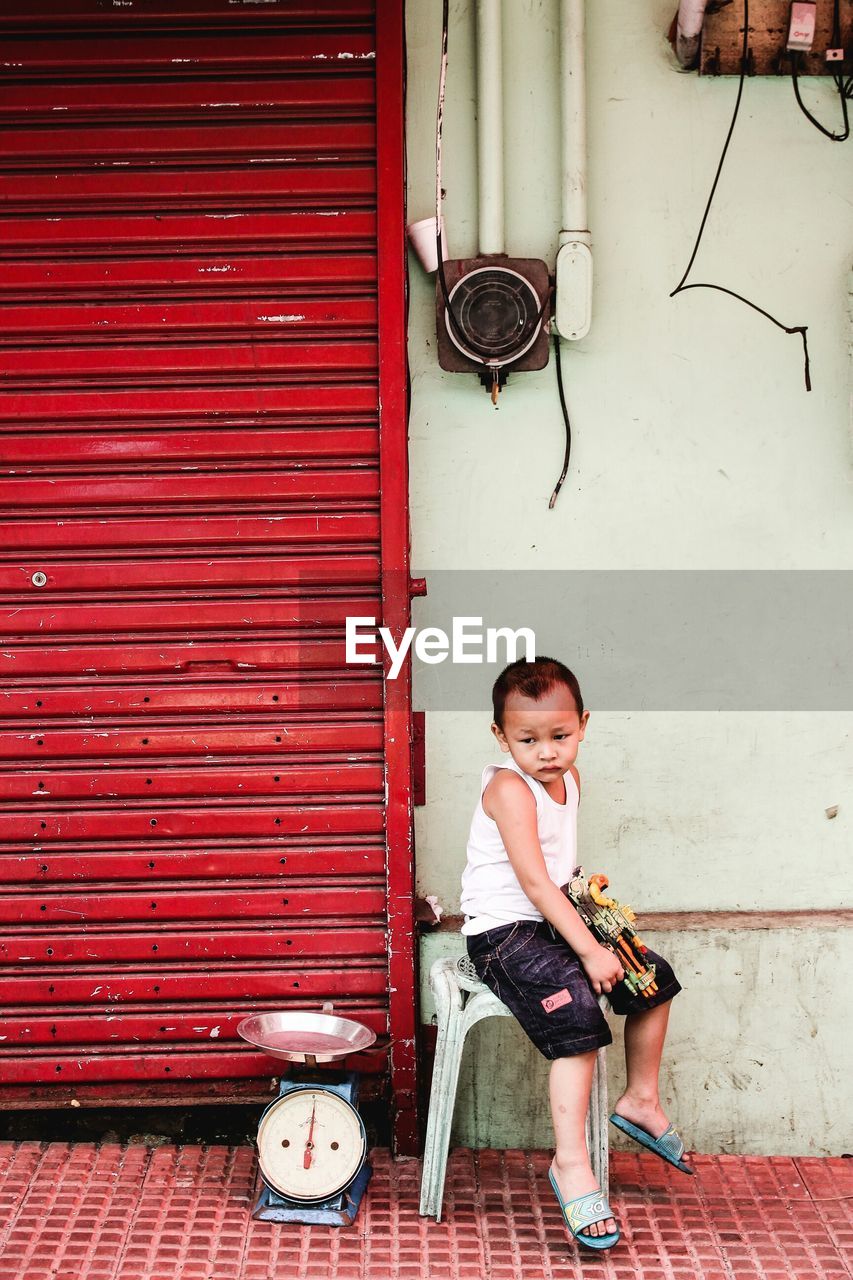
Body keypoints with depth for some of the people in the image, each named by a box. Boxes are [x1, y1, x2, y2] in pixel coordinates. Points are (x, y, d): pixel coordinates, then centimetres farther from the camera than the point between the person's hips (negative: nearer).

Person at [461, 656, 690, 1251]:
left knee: (655, 977, 10)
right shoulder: (510, 789, -20)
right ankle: (571, 1163, -22)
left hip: (555, 920, 9)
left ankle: (641, 1101, 25)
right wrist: (589, 950, -27)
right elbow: (533, 881, -26)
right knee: (577, 1015, -27)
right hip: (503, 930, -9)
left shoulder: (569, 779, 7)